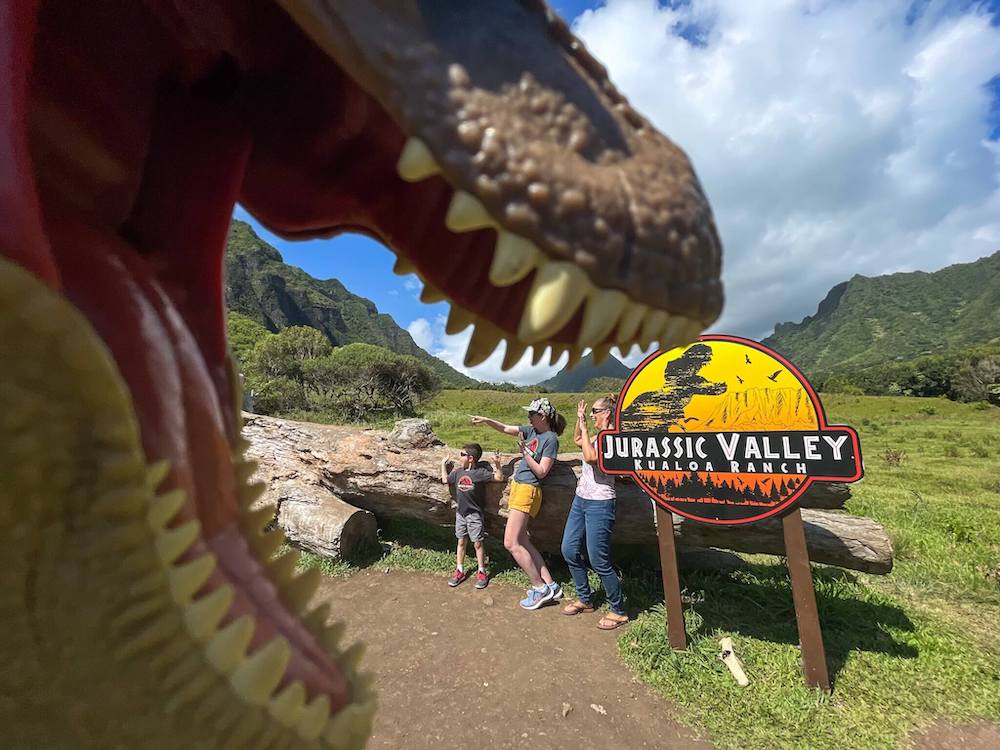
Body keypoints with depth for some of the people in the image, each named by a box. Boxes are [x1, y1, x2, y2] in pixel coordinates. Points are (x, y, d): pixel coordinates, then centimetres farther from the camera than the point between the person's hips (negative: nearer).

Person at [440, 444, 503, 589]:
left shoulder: (480, 472, -14)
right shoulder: (458, 472, 4)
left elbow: (499, 477, -19)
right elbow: (445, 480, 20)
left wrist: (497, 463, -31)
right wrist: (443, 464, 22)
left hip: (474, 514, -5)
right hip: (460, 513, 6)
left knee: (477, 543, 2)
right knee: (461, 542, 13)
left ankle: (482, 572, 16)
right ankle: (459, 570, 25)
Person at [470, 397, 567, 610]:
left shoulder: (551, 439, -13)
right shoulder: (531, 430, 9)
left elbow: (541, 472, -16)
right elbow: (505, 428, 16)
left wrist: (525, 451, -19)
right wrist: (486, 420, 4)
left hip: (528, 491, -9)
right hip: (518, 486, 9)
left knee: (511, 543, -8)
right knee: (522, 542, 10)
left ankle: (540, 587, 5)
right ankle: (550, 585, 17)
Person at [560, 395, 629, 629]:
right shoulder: (599, 436, 11)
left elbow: (590, 456, -30)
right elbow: (577, 441, 30)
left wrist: (584, 426, -21)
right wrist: (580, 419, 16)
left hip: (599, 504, -9)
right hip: (581, 500, 9)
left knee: (599, 561, -1)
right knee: (569, 550, 13)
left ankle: (618, 611, 20)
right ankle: (585, 599, 31)